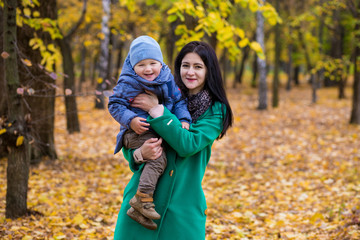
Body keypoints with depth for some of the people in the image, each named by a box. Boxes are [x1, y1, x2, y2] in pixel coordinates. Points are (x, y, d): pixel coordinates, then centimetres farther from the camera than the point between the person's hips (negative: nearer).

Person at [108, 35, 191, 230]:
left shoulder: (167, 80, 2)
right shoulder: (128, 83, -10)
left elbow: (178, 101, 8)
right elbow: (114, 104, -8)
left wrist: (184, 120, -8)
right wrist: (130, 120, -22)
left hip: (158, 132, 7)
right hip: (137, 132, -7)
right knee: (158, 158, -28)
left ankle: (138, 210, 15)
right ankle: (142, 197, -27)